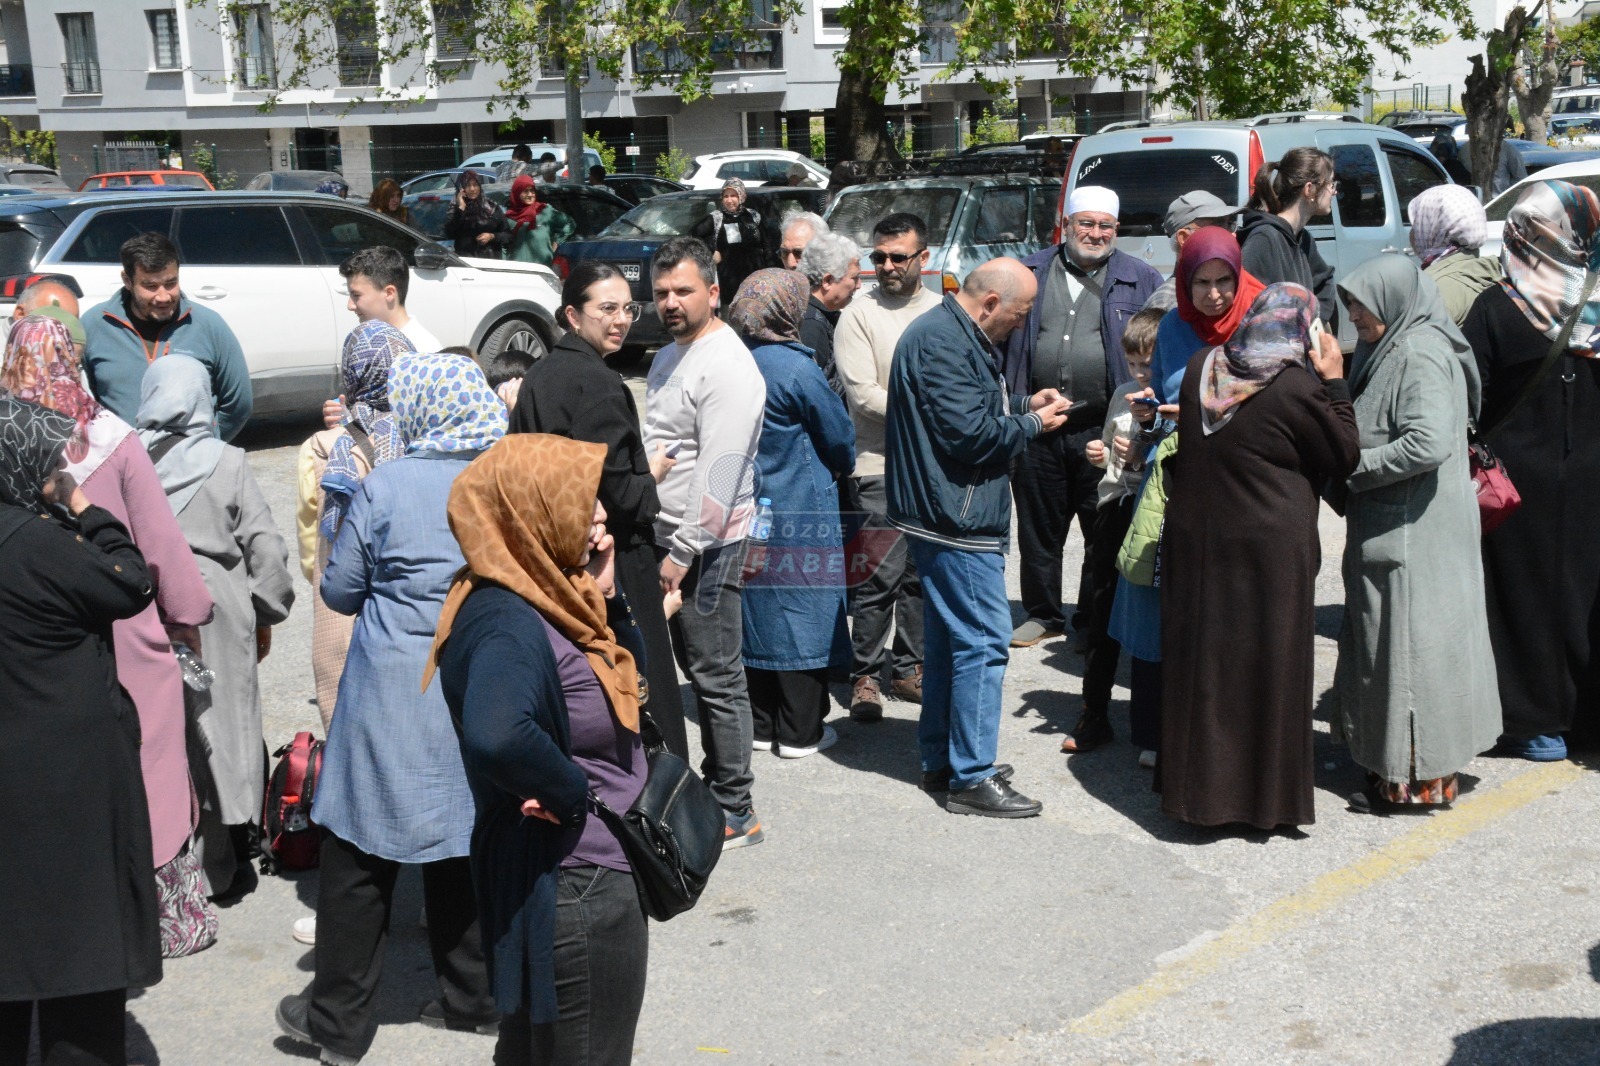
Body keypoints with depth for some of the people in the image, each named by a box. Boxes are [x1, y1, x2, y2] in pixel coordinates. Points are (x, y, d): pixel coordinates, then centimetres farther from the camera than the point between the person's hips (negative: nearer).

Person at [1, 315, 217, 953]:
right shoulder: (113, 441, -12)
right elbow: (160, 540, -8)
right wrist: (187, 613, 4)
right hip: (127, 637, -2)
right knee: (148, 774, 9)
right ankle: (171, 918, 17)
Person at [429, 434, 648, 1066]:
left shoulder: (534, 604, 3)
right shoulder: (507, 623, -26)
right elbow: (496, 735, -46)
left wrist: (606, 601, -2)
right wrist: (572, 793, -29)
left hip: (593, 878, 10)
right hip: (574, 894, -10)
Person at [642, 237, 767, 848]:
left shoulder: (726, 367, -16)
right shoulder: (668, 358, 15)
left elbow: (720, 472, -22)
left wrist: (683, 551, -22)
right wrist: (660, 541, 18)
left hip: (706, 544, -10)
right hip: (667, 535, 10)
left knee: (717, 678, -4)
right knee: (695, 668, 15)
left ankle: (736, 813, 4)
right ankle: (713, 786, 26)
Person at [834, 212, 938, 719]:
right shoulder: (858, 316, -3)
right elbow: (862, 394, -11)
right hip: (880, 468, -5)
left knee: (924, 575, 10)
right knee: (878, 579, -5)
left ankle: (908, 668, 23)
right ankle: (865, 676, 7)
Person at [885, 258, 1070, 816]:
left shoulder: (957, 335, 16)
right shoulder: (942, 342, -19)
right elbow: (970, 435, -23)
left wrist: (1022, 402, 12)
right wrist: (1031, 424, -8)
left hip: (947, 517, 12)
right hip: (957, 521, -12)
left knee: (950, 639, 17)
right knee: (984, 643, -7)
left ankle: (940, 760, 27)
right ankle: (971, 779, -2)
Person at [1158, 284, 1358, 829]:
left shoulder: (1201, 366, 3)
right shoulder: (1297, 387, -14)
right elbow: (1344, 457, -4)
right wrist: (1334, 383, 0)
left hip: (1193, 542, 6)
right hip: (1269, 552, -5)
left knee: (1201, 662, 13)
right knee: (1264, 668, 5)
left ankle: (1196, 785, 23)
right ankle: (1264, 794, 14)